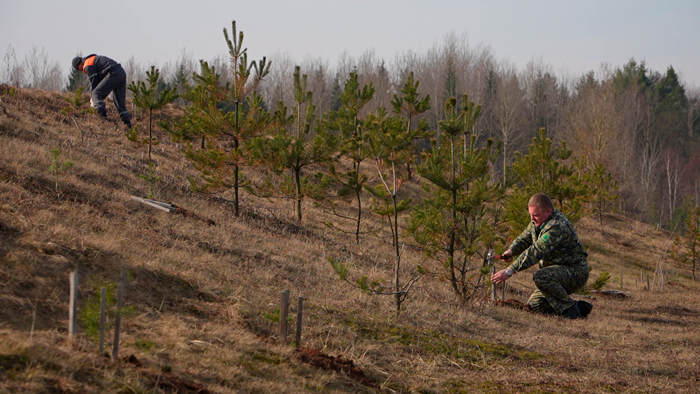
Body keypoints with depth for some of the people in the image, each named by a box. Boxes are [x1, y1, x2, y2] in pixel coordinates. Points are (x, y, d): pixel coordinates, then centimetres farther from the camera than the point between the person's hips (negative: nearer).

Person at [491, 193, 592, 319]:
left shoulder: (557, 226, -27)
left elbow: (536, 252, -32)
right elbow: (524, 239, 14)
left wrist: (509, 271, -35)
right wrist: (511, 251, -11)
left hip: (576, 271, -10)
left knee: (541, 277, -34)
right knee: (534, 304, 1)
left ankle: (570, 310, -20)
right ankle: (579, 307, 8)